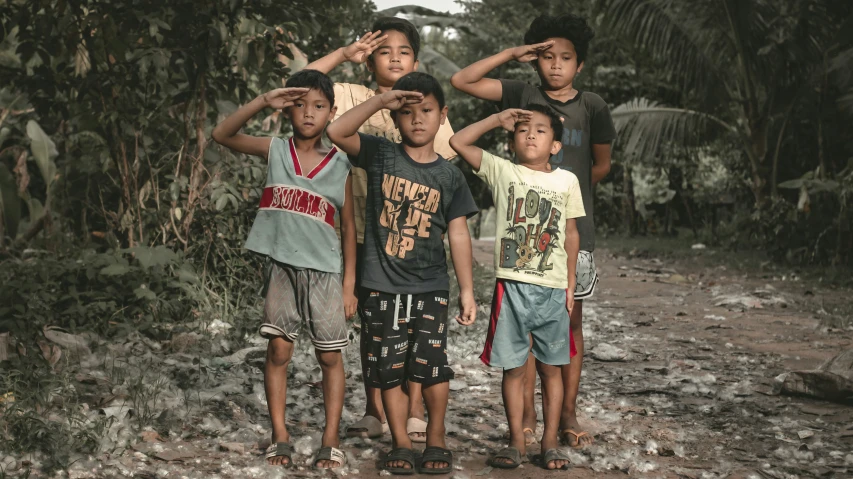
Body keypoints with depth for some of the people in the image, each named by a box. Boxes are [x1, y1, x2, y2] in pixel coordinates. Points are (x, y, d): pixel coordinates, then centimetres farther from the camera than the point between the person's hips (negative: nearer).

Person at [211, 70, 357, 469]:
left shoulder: (340, 164, 1)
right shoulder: (275, 150, 1)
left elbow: (349, 227, 4)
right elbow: (222, 134, -10)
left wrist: (349, 283, 2)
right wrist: (264, 102, -20)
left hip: (324, 271, 0)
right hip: (281, 266, 0)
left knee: (330, 357, 3)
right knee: (278, 351, 1)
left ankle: (330, 442, 11)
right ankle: (280, 438, 11)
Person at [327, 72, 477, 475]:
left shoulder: (449, 176, 3)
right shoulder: (380, 155, 1)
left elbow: (458, 235, 2)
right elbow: (337, 132, -14)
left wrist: (467, 290, -1)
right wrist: (381, 101, -19)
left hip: (430, 288, 0)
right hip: (381, 286, 0)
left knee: (432, 367, -2)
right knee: (389, 370, 6)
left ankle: (436, 439, 16)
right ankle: (400, 443, 19)